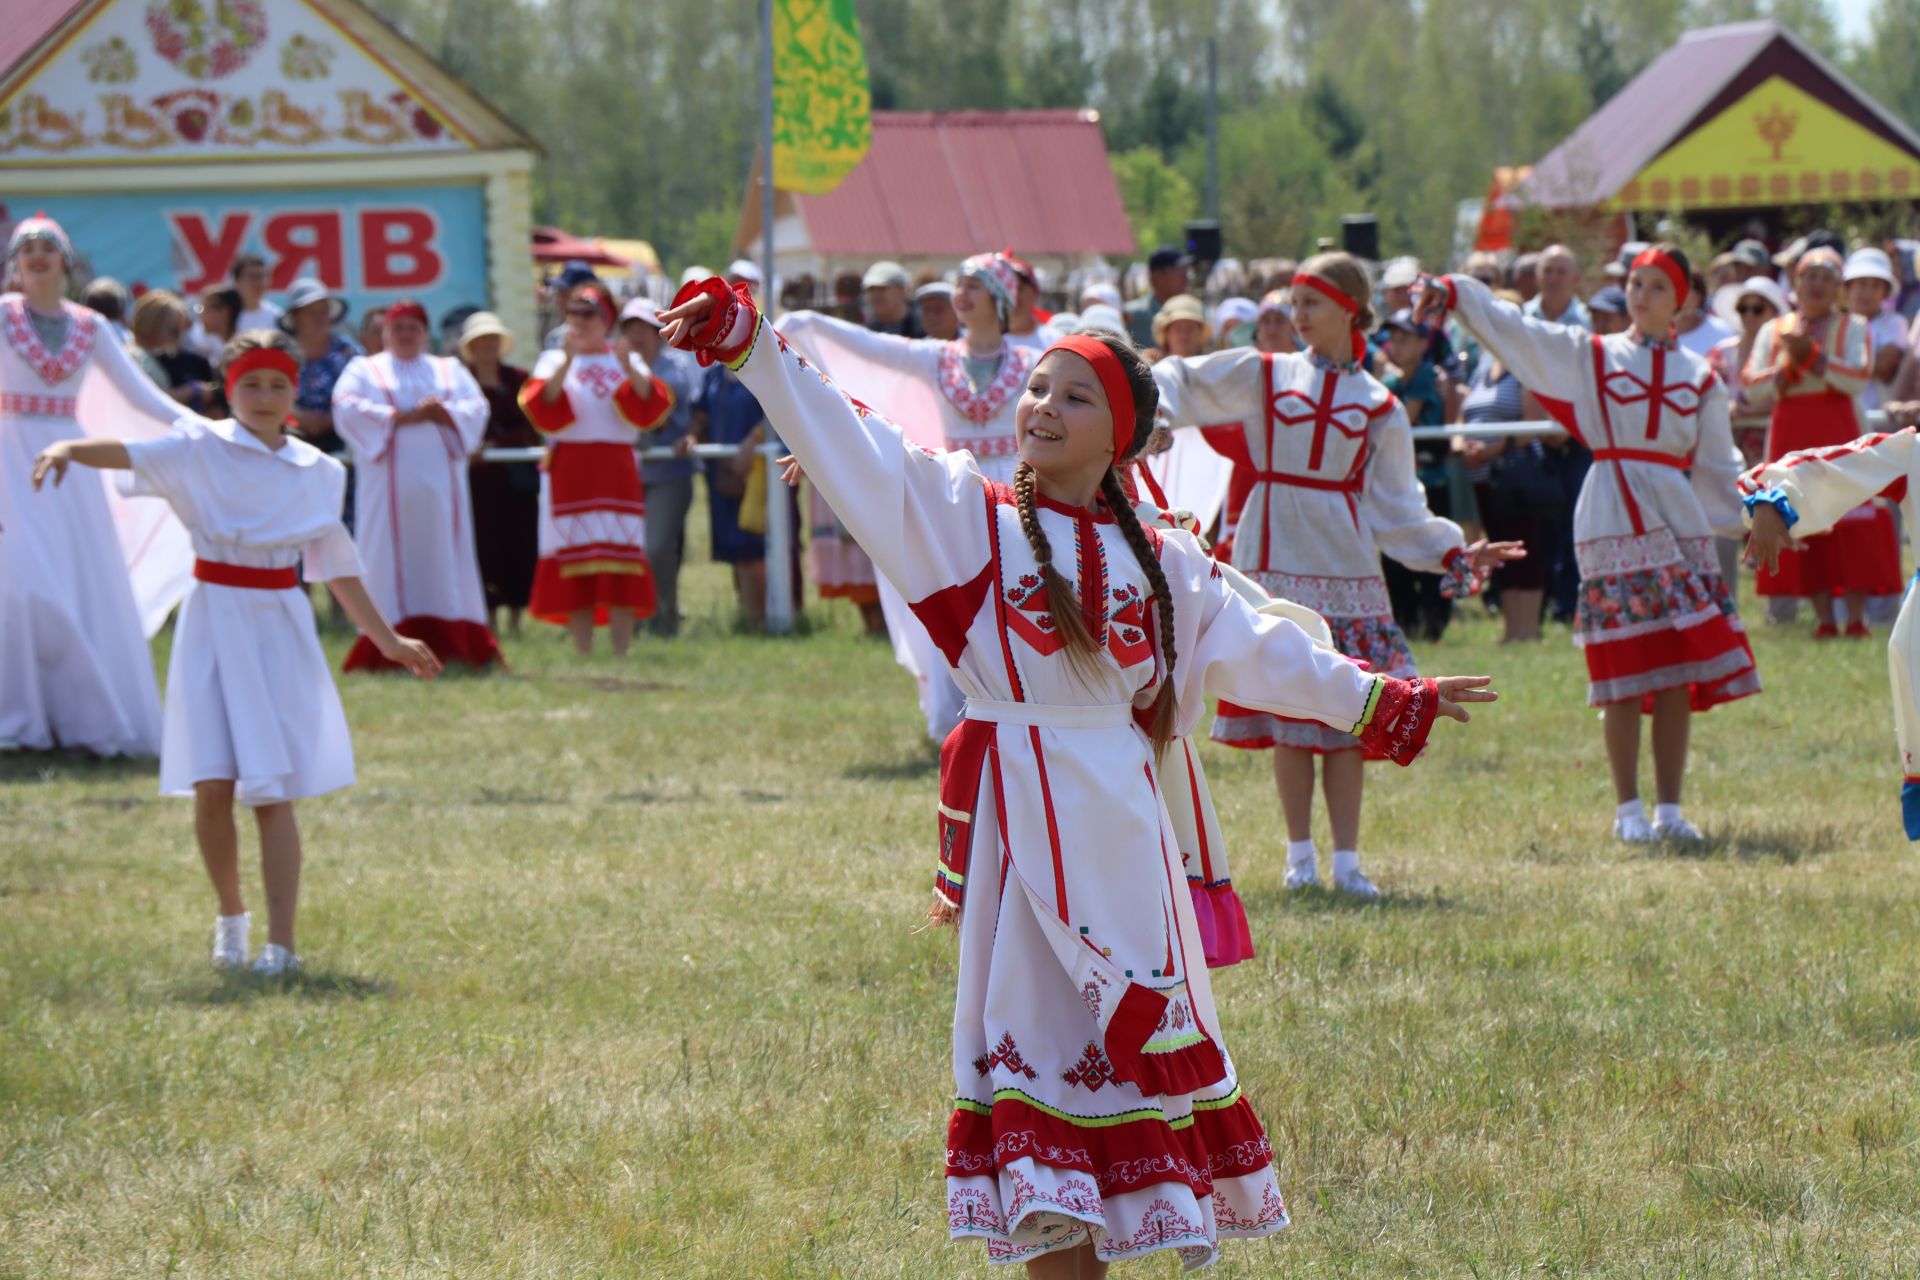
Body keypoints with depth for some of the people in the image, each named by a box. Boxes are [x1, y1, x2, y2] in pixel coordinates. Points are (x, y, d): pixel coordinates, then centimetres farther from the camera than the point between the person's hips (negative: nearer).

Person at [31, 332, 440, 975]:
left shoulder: (316, 472, 8)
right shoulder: (202, 449, -2)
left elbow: (337, 566, 17)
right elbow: (134, 455, -20)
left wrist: (388, 639, 22)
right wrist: (69, 448, -41)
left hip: (281, 626, 1)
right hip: (215, 624, -1)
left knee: (273, 793, -3)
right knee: (213, 786, -6)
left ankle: (281, 940, -2)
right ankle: (230, 916, 19)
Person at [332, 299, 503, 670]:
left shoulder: (450, 371, 19)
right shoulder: (364, 370, 11)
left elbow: (477, 409, 6)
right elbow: (348, 409, -6)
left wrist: (444, 414, -13)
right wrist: (403, 417, -11)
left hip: (440, 486, 2)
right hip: (388, 484, -2)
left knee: (444, 563, -1)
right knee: (392, 562, -8)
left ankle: (456, 645, -3)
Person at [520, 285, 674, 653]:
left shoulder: (628, 361, 11)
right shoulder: (554, 361, 8)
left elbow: (652, 406, -6)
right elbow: (543, 408, -10)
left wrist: (629, 370, -22)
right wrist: (567, 363, -21)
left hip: (616, 470, 1)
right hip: (570, 470, -1)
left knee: (620, 565, -5)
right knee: (576, 568, -4)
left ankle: (621, 651, -5)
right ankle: (582, 653, -3)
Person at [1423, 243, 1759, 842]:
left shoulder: (1700, 378, 14)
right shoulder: (1590, 357, 10)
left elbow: (1717, 466, 17)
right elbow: (1511, 329, 4)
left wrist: (1747, 523, 12)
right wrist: (1456, 292, -6)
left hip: (1679, 524, 2)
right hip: (1611, 527, -2)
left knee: (1679, 677, -1)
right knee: (1625, 679, -4)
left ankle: (1669, 808, 6)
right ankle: (1628, 809, 3)